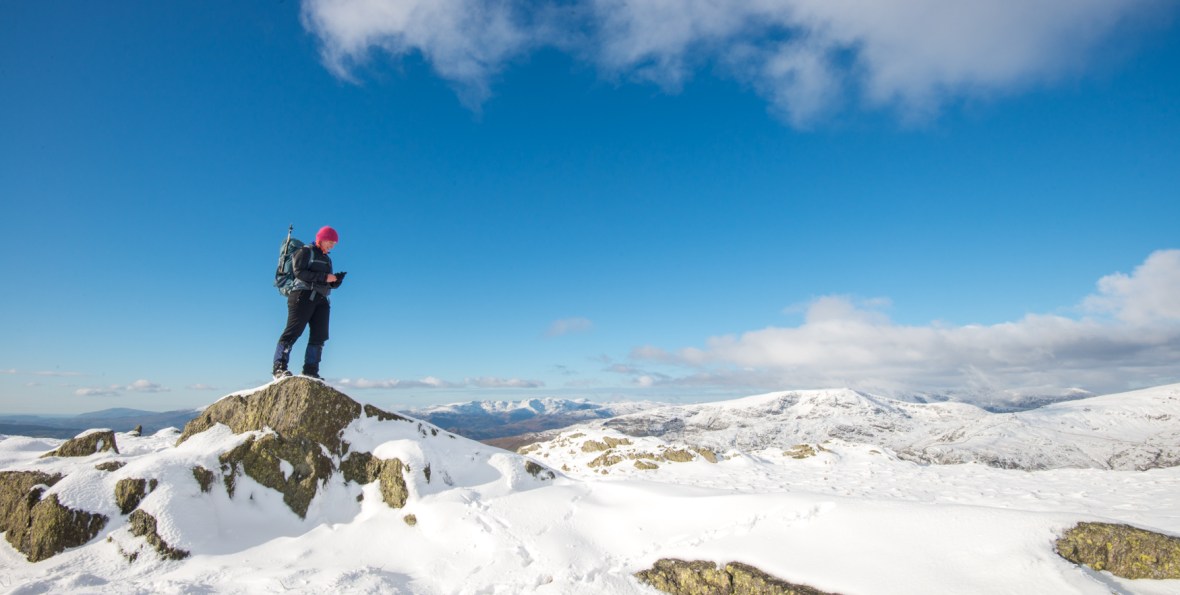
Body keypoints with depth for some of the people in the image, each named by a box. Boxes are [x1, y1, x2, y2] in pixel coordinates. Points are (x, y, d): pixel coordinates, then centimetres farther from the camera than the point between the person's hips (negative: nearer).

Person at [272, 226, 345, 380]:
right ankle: (279, 367, -13)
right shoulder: (306, 251, 4)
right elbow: (299, 272, -11)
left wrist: (337, 280, 1)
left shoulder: (327, 259, 27)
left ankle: (310, 371, 1)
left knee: (320, 336, 0)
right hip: (303, 295, -7)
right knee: (293, 331, -13)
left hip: (321, 300, 8)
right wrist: (324, 277, -15)